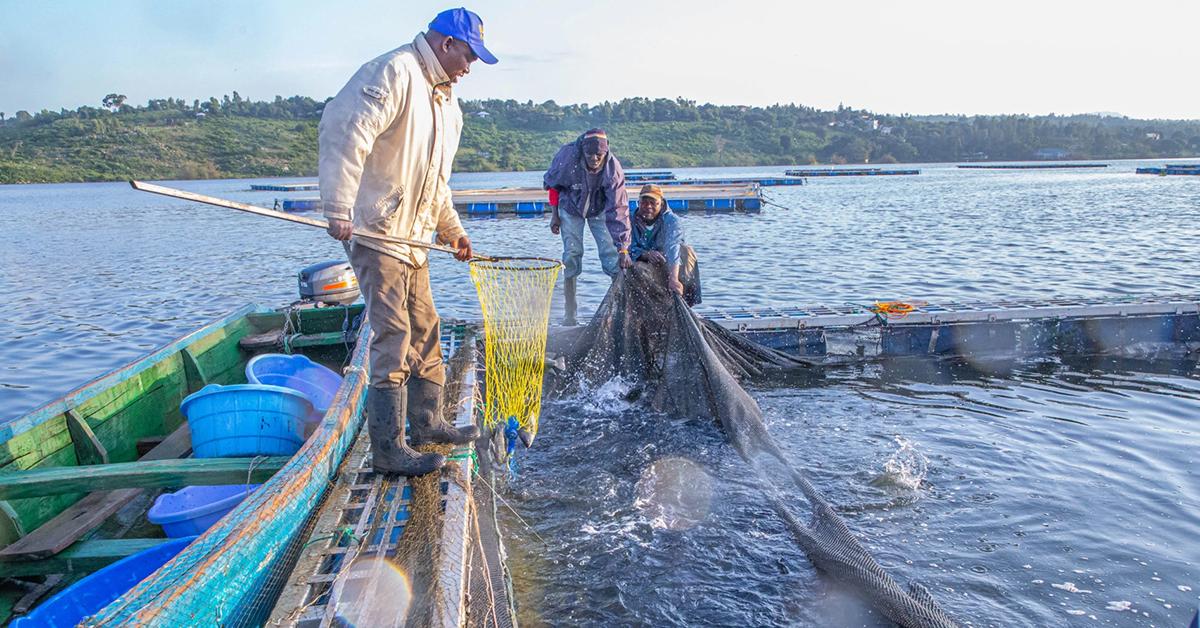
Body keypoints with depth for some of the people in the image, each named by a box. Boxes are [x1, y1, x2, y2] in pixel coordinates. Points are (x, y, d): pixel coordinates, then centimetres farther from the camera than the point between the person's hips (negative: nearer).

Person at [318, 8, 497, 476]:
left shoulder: (445, 101, 20)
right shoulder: (395, 72, -12)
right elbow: (343, 129, -23)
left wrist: (452, 229, 21)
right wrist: (339, 208, -28)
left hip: (413, 237, 10)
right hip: (374, 230, -10)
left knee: (425, 333, 15)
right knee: (393, 340, -10)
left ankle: (427, 424, 29)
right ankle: (388, 449, -1)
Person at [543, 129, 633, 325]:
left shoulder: (613, 168, -31)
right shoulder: (568, 156, -31)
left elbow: (618, 210, -31)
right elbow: (552, 184, -9)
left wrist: (623, 250, -35)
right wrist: (554, 215, -5)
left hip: (600, 209, 0)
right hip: (571, 208, 0)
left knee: (611, 253, -10)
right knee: (572, 254, -6)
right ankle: (569, 312, 0)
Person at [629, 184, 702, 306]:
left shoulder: (672, 220, -20)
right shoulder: (633, 220, -5)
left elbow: (672, 248, -39)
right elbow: (630, 249, -14)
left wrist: (673, 279, -55)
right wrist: (646, 254, -38)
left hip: (672, 269, -3)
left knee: (684, 250, -29)